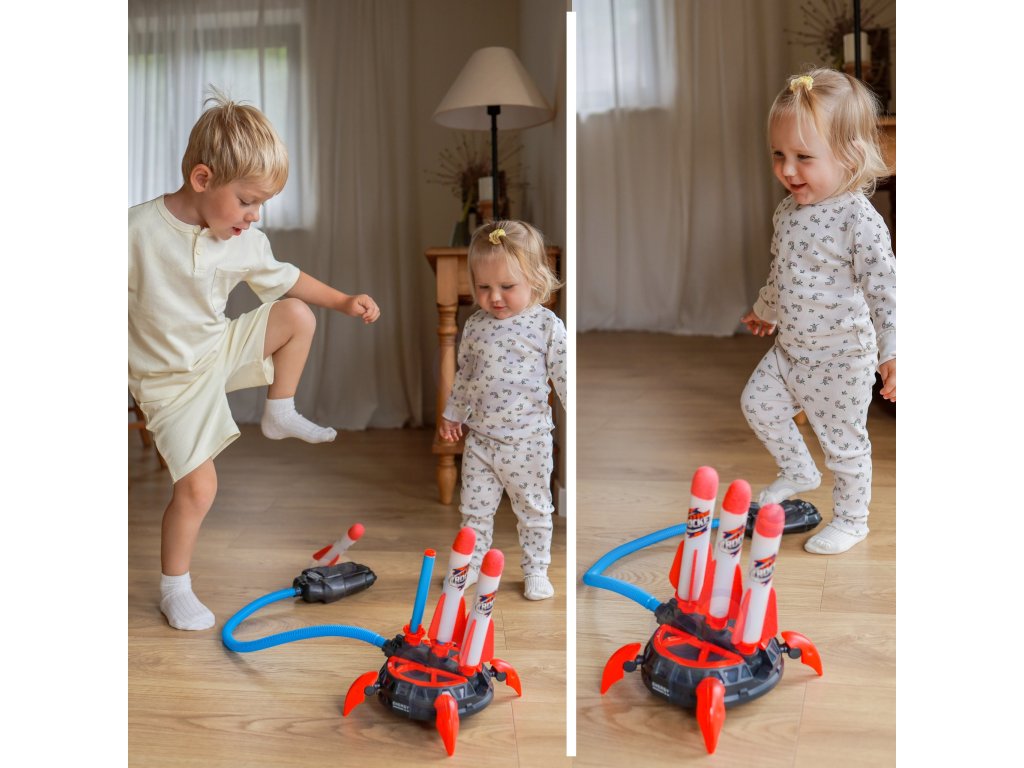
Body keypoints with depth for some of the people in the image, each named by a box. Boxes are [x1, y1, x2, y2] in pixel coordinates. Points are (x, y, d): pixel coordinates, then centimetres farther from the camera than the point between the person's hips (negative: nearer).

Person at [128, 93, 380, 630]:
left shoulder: (246, 242, -7)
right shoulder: (138, 232, -24)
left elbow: (283, 279, 11)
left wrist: (344, 301, 8)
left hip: (221, 349, 5)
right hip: (173, 379, -5)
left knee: (297, 315, -4)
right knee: (198, 486, -9)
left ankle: (280, 415, 12)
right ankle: (174, 588, 13)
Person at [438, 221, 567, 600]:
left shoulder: (547, 325, -12)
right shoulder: (475, 325, 0)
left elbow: (563, 375, -8)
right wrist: (452, 413, 18)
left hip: (528, 438, -3)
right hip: (480, 437, 3)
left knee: (534, 509, 12)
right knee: (474, 507, 12)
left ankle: (536, 569, 28)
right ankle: (472, 563, 30)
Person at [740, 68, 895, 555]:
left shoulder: (859, 219, -22)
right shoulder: (788, 212, 1)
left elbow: (883, 288, -22)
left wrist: (891, 351, -27)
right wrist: (766, 310, 31)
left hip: (841, 358, -7)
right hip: (790, 349, 7)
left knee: (844, 442, 6)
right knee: (757, 402, 13)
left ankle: (851, 520, 27)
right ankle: (798, 472, 34)